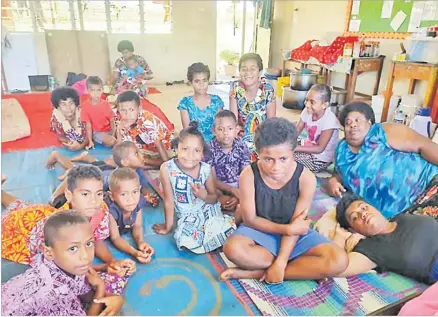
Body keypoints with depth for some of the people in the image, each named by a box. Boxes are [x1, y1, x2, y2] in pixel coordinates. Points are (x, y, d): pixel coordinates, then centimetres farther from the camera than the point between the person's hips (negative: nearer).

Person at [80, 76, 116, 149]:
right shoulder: (85, 105, -10)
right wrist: (90, 141, -14)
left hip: (109, 130, 4)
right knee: (111, 142, -26)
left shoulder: (106, 104, 1)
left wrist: (113, 134, -13)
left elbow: (112, 121, 1)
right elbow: (88, 125, -10)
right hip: (97, 132, -3)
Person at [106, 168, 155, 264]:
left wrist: (141, 242, -38)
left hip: (125, 229, 2)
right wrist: (135, 253, -51)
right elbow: (115, 238, -36)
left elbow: (137, 226, -16)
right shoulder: (110, 209, -46)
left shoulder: (139, 202, -33)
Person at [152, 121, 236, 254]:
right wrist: (168, 226, -1)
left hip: (208, 212, 1)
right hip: (187, 218, 0)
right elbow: (169, 201, -10)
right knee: (187, 241, -25)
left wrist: (204, 196, -24)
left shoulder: (206, 169, -15)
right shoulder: (167, 169, -21)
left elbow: (214, 198, -1)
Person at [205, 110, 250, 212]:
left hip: (238, 187, 3)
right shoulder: (210, 149, -13)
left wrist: (239, 196, -21)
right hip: (218, 188, -3)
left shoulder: (242, 147, -7)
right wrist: (232, 190, -25)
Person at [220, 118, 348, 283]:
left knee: (338, 261, -23)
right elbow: (250, 219, -14)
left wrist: (280, 263, -23)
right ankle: (307, 268, -15)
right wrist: (287, 229, -23)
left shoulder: (306, 178, -20)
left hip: (293, 232, 1)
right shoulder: (249, 175, -21)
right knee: (233, 249, -35)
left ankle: (256, 272, -19)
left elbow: (295, 225, -17)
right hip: (260, 231, 0)